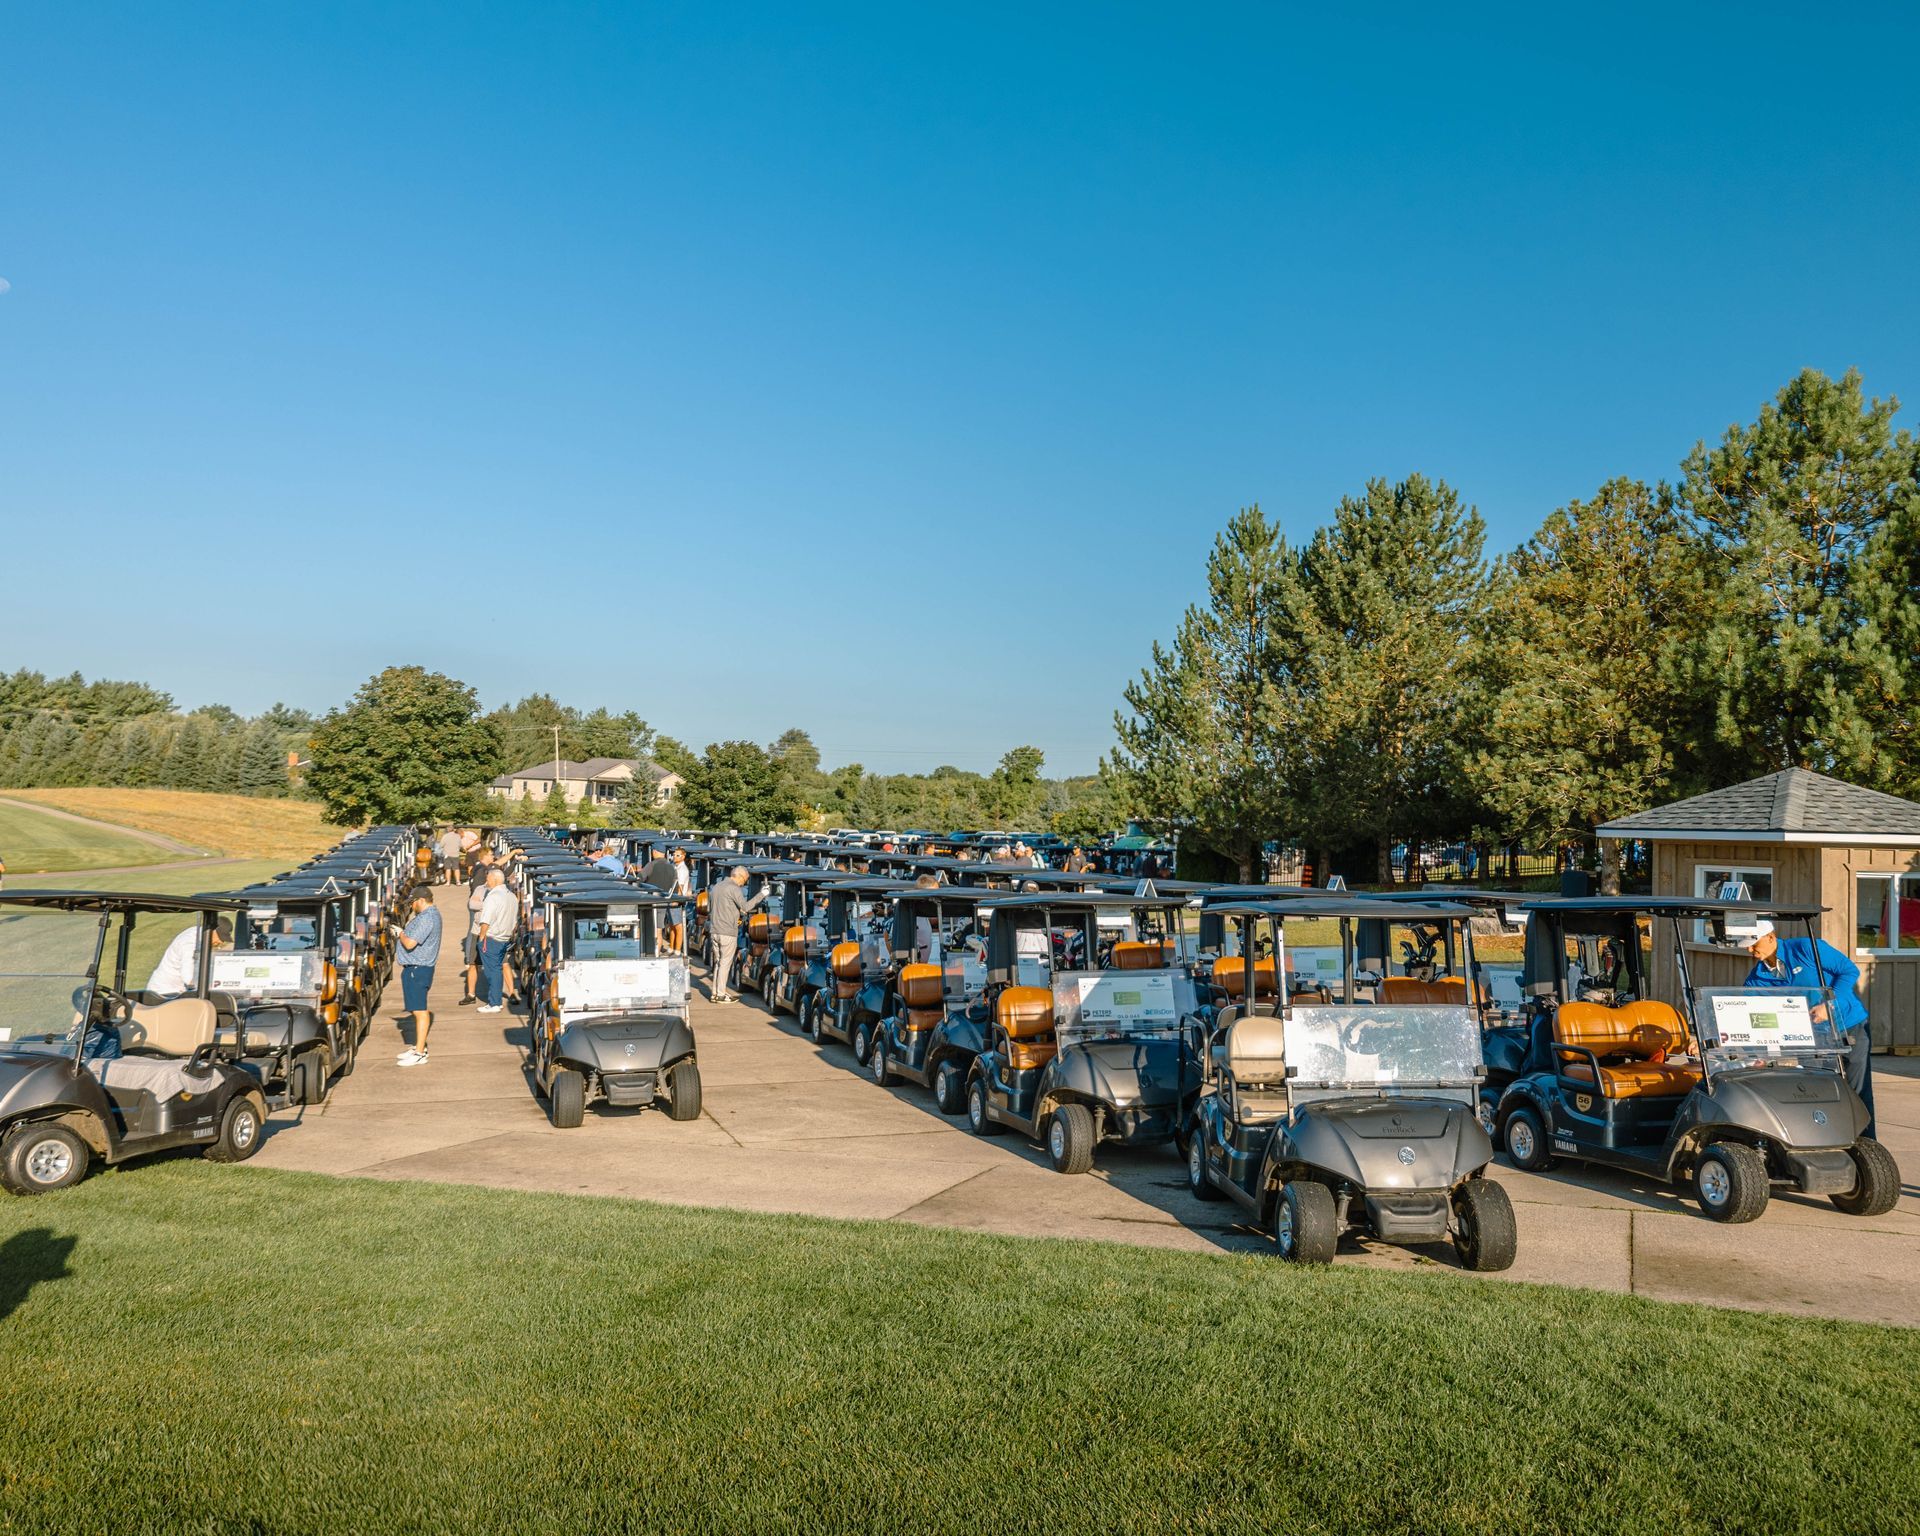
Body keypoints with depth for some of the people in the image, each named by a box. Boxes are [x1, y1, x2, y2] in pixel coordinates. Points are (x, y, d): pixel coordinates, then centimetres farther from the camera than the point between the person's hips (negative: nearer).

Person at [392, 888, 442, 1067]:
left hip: (417, 969, -11)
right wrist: (400, 933, 9)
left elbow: (410, 943, -25)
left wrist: (400, 933, -7)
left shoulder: (426, 919, -20)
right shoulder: (431, 914, 14)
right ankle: (418, 1046, 30)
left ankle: (420, 1054, -6)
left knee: (419, 1011, -8)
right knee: (417, 1010, 19)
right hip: (415, 967, 11)